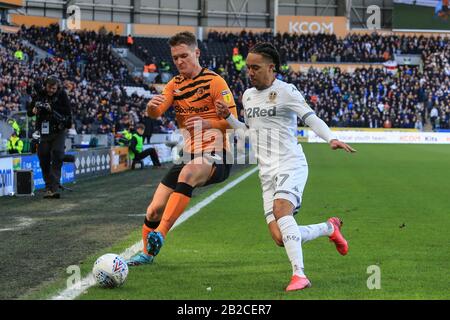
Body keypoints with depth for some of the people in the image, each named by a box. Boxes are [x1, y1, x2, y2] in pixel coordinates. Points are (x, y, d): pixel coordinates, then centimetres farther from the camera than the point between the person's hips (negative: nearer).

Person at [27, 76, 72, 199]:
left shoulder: (62, 94, -6)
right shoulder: (39, 94, 1)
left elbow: (67, 111, -14)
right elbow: (29, 111, 6)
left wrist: (52, 109, -23)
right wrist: (33, 110, -17)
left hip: (59, 131, -3)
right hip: (44, 131, 3)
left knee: (57, 157, -13)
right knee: (43, 159, 5)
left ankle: (54, 188, -16)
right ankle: (48, 187, 17)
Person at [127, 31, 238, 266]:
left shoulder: (214, 81, -6)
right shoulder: (175, 84, 12)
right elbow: (155, 113, -2)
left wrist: (207, 123, -30)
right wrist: (152, 106, -26)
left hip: (216, 156, -6)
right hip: (189, 156, 6)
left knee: (187, 173, -39)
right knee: (154, 209, 1)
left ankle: (160, 234, -44)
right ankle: (147, 253, 25)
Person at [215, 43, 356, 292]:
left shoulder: (285, 91, -4)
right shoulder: (248, 96, 17)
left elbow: (311, 118, -13)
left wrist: (331, 139, -30)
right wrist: (228, 117, 12)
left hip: (291, 165, -6)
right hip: (267, 173, 7)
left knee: (281, 209, -35)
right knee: (280, 239, -6)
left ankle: (299, 275, -35)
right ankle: (329, 228, 20)